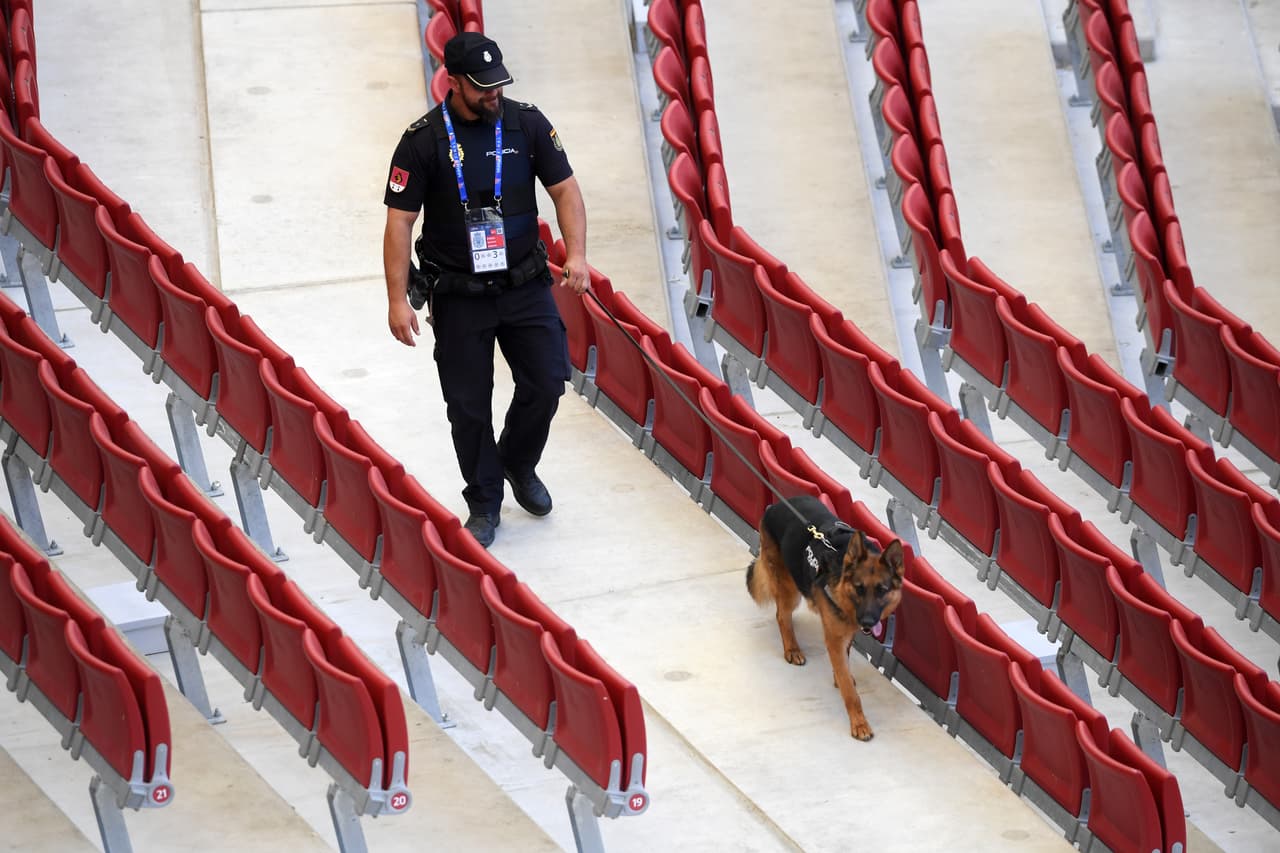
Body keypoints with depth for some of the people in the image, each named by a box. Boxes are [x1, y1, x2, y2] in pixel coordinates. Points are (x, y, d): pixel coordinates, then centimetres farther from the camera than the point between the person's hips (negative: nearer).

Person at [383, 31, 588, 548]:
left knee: (546, 382, -2)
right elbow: (399, 221, -8)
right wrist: (397, 300, -13)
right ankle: (484, 504, 23)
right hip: (458, 296, -2)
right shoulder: (423, 141, -10)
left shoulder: (526, 124, -3)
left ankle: (518, 463, 28)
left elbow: (565, 189, 0)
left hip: (526, 286, 2)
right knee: (468, 405, 4)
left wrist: (576, 253, -16)